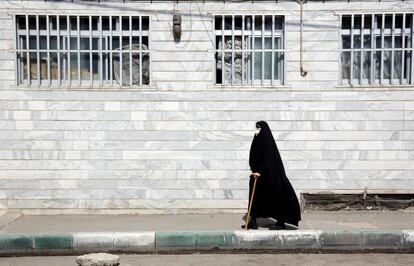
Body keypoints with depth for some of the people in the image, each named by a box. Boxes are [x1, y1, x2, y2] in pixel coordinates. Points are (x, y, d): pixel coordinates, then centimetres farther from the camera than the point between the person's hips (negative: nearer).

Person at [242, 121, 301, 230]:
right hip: (257, 173, 9)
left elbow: (268, 158, -20)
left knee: (274, 196, -2)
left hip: (269, 175, -9)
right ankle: (253, 221, 10)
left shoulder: (267, 141, -13)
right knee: (255, 196, 6)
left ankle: (281, 222, 6)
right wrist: (254, 170, 9)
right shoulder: (257, 140, 12)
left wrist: (260, 171, -24)